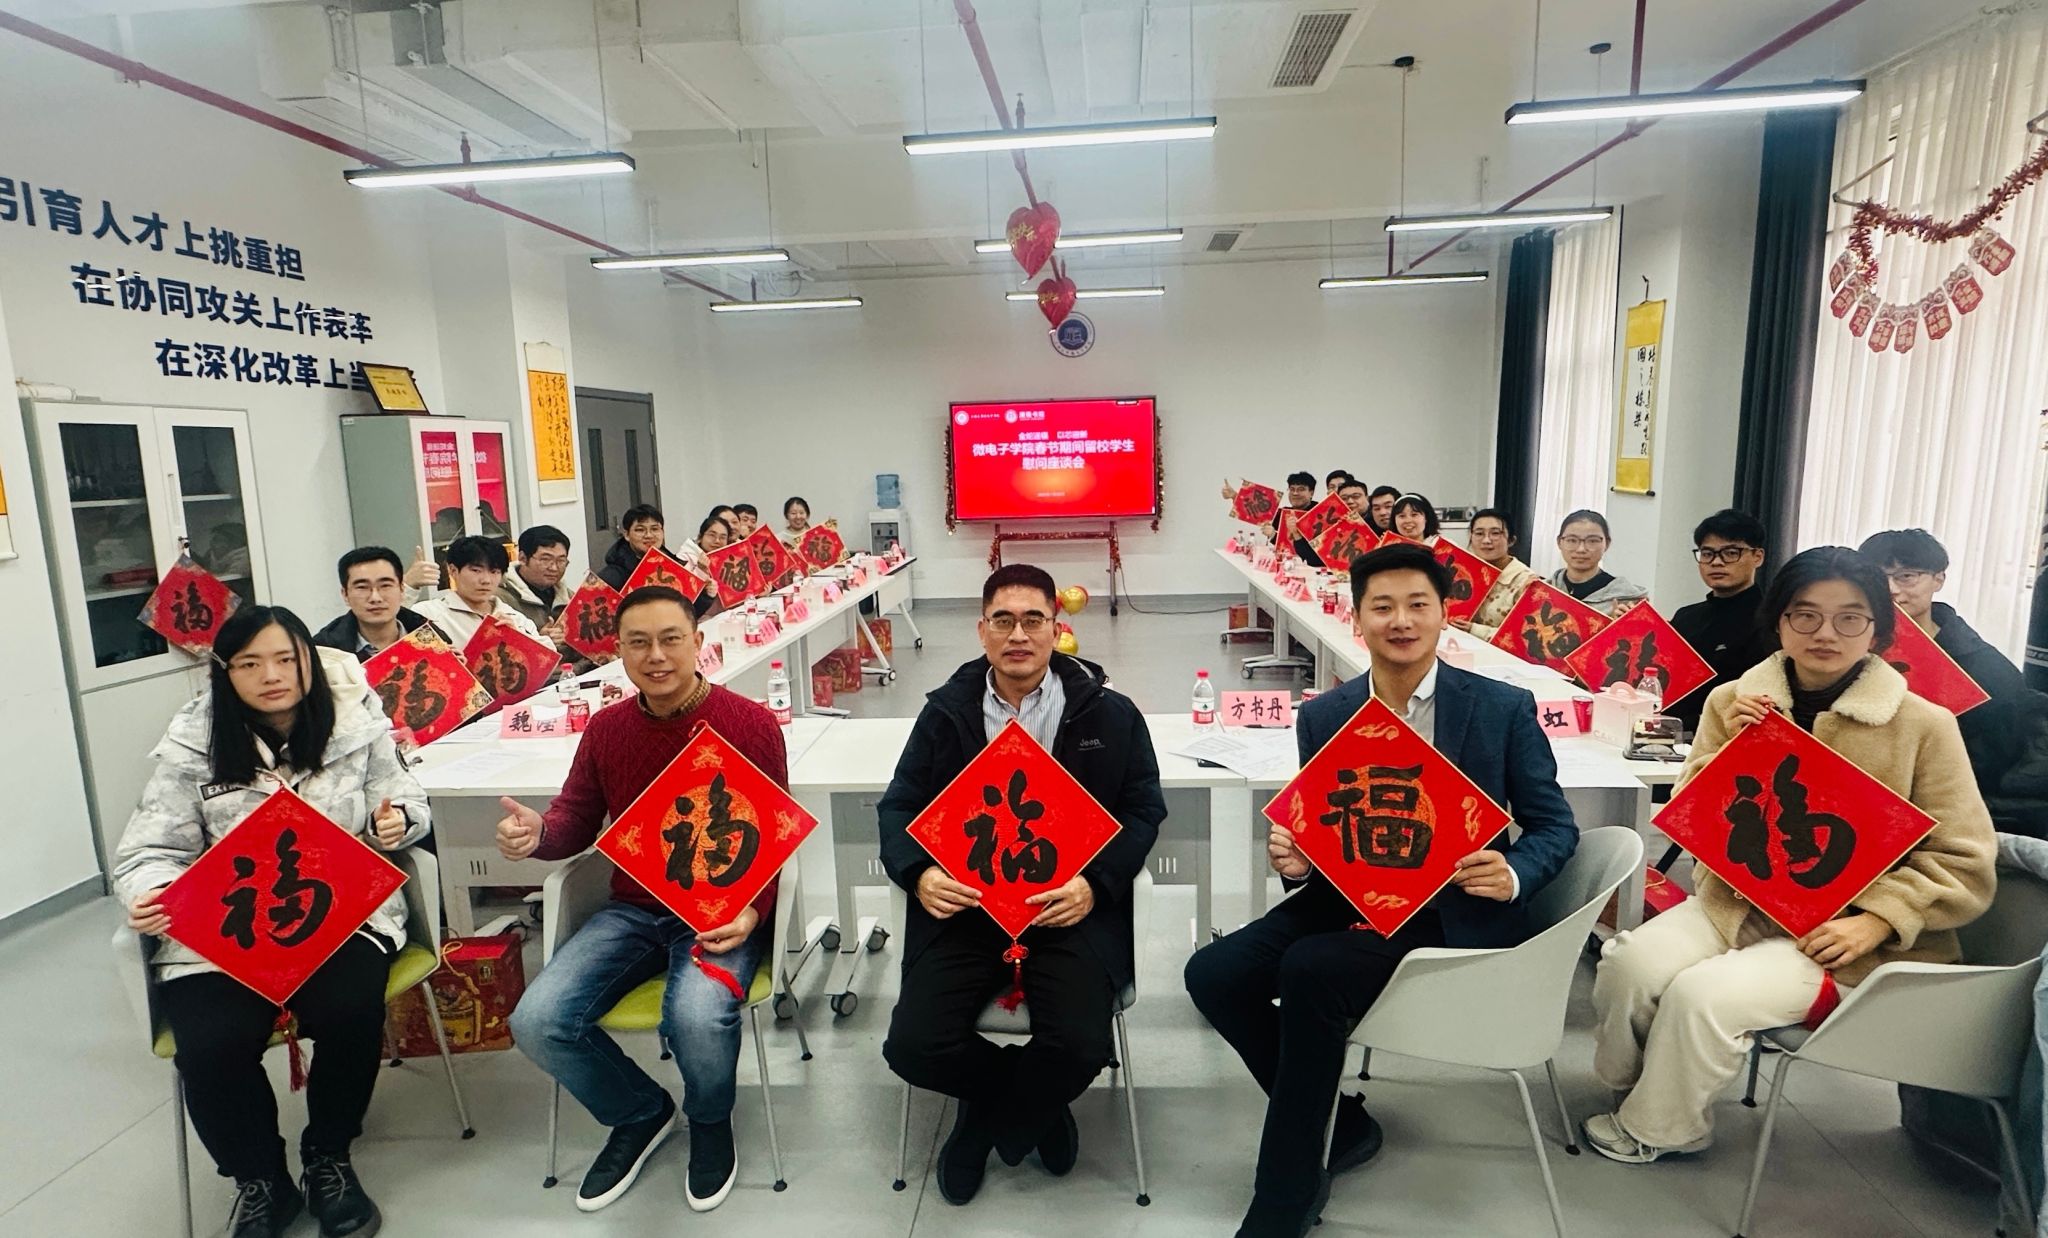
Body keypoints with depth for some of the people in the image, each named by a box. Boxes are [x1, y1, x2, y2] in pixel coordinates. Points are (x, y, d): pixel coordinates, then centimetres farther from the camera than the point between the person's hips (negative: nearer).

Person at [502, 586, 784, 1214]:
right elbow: (575, 820, 11)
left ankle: (710, 1121, 8)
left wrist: (750, 911, -23)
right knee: (537, 1023, -14)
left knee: (697, 1018, -32)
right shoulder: (605, 727, 4)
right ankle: (640, 1112, 18)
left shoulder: (751, 724, -10)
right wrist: (537, 834, -13)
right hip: (633, 909, 5)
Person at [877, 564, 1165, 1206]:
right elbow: (899, 805, 10)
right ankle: (1032, 1102, 19)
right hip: (963, 902, 2)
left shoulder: (1109, 714, 3)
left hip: (1067, 906, -1)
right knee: (914, 1047, -15)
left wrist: (1095, 884, -13)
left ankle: (995, 1117, 15)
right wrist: (919, 874, -12)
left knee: (1079, 1047, -23)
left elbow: (1144, 809, 4)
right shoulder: (946, 712, 8)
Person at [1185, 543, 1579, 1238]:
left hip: (1452, 911, -4)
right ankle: (1339, 1124, 10)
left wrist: (1513, 875, -20)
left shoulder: (1504, 708, -4)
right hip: (1351, 896, 5)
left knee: (1311, 970, -29)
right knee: (1214, 973, -13)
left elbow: (1554, 825, 2)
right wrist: (1295, 859, -16)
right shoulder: (1323, 718, 3)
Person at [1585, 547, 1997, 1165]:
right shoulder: (1734, 702, 2)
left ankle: (1656, 1129, 6)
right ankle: (1631, 1086, 10)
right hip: (1735, 902, 3)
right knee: (1631, 961, -23)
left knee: (1705, 995, -25)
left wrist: (1875, 921, -16)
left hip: (1843, 937, -3)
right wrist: (1729, 749, -14)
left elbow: (1964, 863, -3)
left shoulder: (1924, 725, -5)